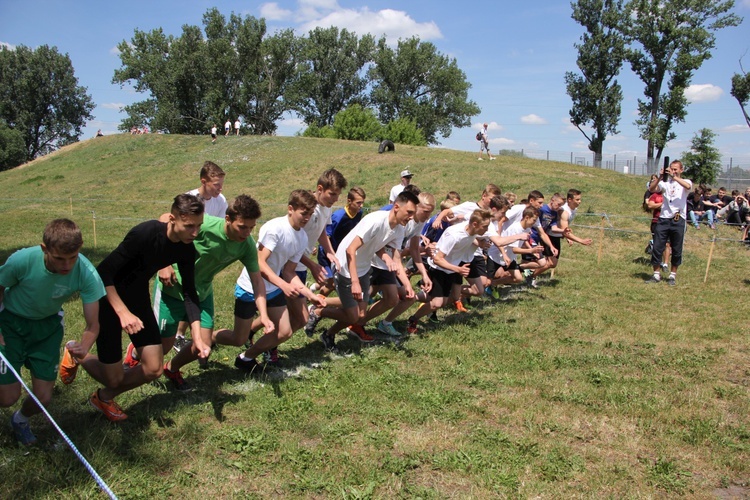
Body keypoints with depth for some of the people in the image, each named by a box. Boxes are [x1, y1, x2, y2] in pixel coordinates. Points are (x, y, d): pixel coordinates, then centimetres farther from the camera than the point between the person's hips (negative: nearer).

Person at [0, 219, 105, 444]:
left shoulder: (86, 274, -31)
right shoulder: (22, 261, -33)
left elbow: (92, 326, -25)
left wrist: (84, 346, -46)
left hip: (48, 325, 2)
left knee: (43, 398, 2)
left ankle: (21, 419, 38)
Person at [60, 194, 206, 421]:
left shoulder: (187, 249, -11)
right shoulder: (146, 233, -31)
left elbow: (190, 293, -5)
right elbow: (104, 271, -26)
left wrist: (198, 338, -14)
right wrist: (123, 312, -34)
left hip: (138, 297, 6)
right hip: (109, 298, -6)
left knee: (154, 369, -1)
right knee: (114, 378, -1)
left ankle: (104, 397, 26)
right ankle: (76, 356, 31)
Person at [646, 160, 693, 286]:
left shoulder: (685, 182, 6)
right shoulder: (665, 182, 11)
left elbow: (688, 186, -20)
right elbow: (651, 189, -6)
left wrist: (674, 176, -24)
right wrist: (660, 177, -17)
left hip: (678, 220, -2)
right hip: (664, 219, 2)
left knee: (676, 250, 5)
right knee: (657, 248, -1)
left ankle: (673, 275, 18)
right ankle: (656, 275, 9)